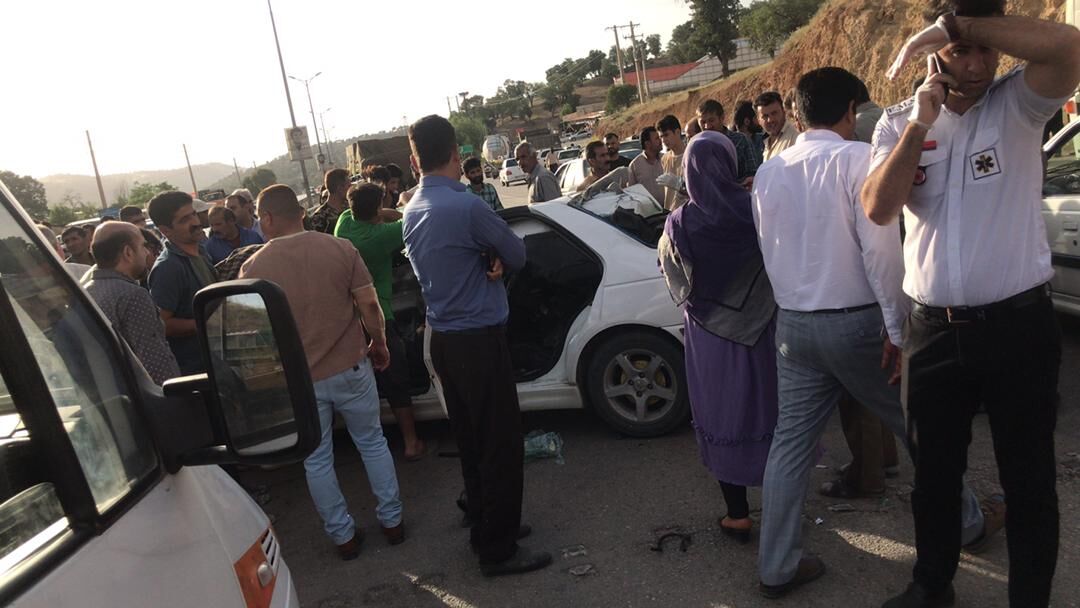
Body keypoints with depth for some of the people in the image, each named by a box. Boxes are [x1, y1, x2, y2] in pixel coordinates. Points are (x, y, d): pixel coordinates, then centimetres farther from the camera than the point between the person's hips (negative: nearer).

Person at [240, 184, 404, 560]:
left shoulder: (253, 268, -9)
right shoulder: (340, 249, -8)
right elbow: (369, 304, -9)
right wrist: (379, 343, 7)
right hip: (351, 368, 1)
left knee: (317, 461, 16)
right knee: (372, 444, 19)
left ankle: (343, 536, 27)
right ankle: (392, 521, 27)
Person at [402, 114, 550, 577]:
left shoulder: (413, 211, 8)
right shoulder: (465, 206, -18)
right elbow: (518, 255, -7)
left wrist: (489, 259, -6)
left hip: (444, 341, 9)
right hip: (479, 340, -8)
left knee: (472, 441, 18)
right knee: (501, 443, 1)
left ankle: (485, 525, 32)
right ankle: (498, 550, 11)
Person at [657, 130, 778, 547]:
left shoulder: (679, 224, -14)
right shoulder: (757, 210, -12)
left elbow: (669, 267, 2)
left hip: (710, 337, -1)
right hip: (761, 329, 2)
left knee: (722, 415, 10)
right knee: (767, 407, 18)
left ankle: (738, 515, 19)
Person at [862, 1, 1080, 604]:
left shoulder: (1018, 104, -4)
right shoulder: (898, 124, 3)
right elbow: (879, 209, -12)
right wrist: (919, 125, -15)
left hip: (1019, 326, -2)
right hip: (935, 331, 3)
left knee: (1029, 481, 10)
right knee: (935, 472, 18)